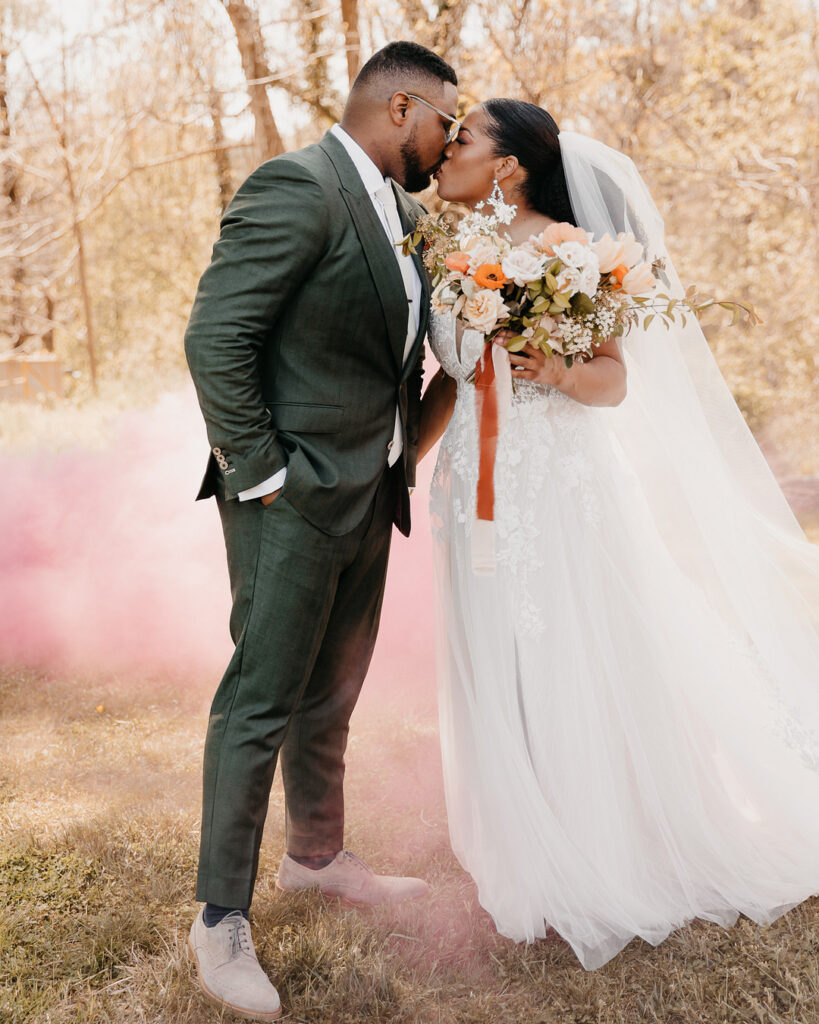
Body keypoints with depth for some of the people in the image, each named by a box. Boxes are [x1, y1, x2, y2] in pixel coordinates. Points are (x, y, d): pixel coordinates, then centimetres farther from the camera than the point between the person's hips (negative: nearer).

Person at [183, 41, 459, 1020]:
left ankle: (316, 856, 39)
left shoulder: (399, 212, 14)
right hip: (295, 497, -9)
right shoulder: (297, 186, -14)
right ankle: (221, 919, 14)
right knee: (260, 703, -1)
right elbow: (214, 337, -19)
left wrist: (401, 461, 9)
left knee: (330, 696, 20)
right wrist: (261, 477, -17)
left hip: (369, 498, 9)